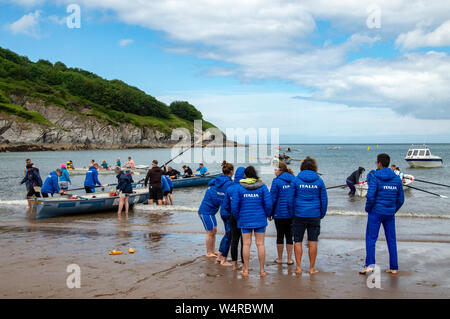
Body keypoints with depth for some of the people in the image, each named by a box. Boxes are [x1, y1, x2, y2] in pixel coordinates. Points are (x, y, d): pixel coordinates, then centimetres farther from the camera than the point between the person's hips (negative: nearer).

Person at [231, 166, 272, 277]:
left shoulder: (239, 188, -2)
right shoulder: (262, 187, -1)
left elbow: (234, 205, -3)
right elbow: (268, 204, -5)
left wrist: (237, 217, 11)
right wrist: (267, 215, 11)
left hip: (245, 219, 0)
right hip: (260, 219, 0)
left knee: (246, 244, 5)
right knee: (260, 244, 5)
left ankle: (245, 270, 10)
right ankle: (262, 270, 9)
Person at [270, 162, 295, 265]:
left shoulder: (276, 181, -9)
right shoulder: (294, 180, 5)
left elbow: (273, 199, -9)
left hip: (280, 213, -4)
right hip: (292, 213, 4)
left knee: (280, 235, 7)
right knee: (289, 235, 10)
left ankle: (280, 259, 15)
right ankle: (289, 259, 11)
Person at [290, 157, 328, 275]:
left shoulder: (296, 180, -2)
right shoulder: (319, 181, 1)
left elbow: (291, 198, 1)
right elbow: (324, 200, 5)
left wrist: (292, 212, 11)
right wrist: (322, 215, 14)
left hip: (299, 215, -1)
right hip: (314, 215, 1)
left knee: (297, 241, 8)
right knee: (312, 242, 6)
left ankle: (298, 267, 7)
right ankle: (312, 268, 11)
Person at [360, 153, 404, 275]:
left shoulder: (375, 177, -11)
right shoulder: (396, 179, 6)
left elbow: (370, 197, -17)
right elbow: (401, 199, 8)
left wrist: (368, 209, -1)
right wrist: (393, 210, 18)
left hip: (376, 213, -5)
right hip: (390, 214, 5)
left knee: (371, 239, -1)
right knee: (391, 240, 10)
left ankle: (370, 264, -9)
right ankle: (394, 267, 13)